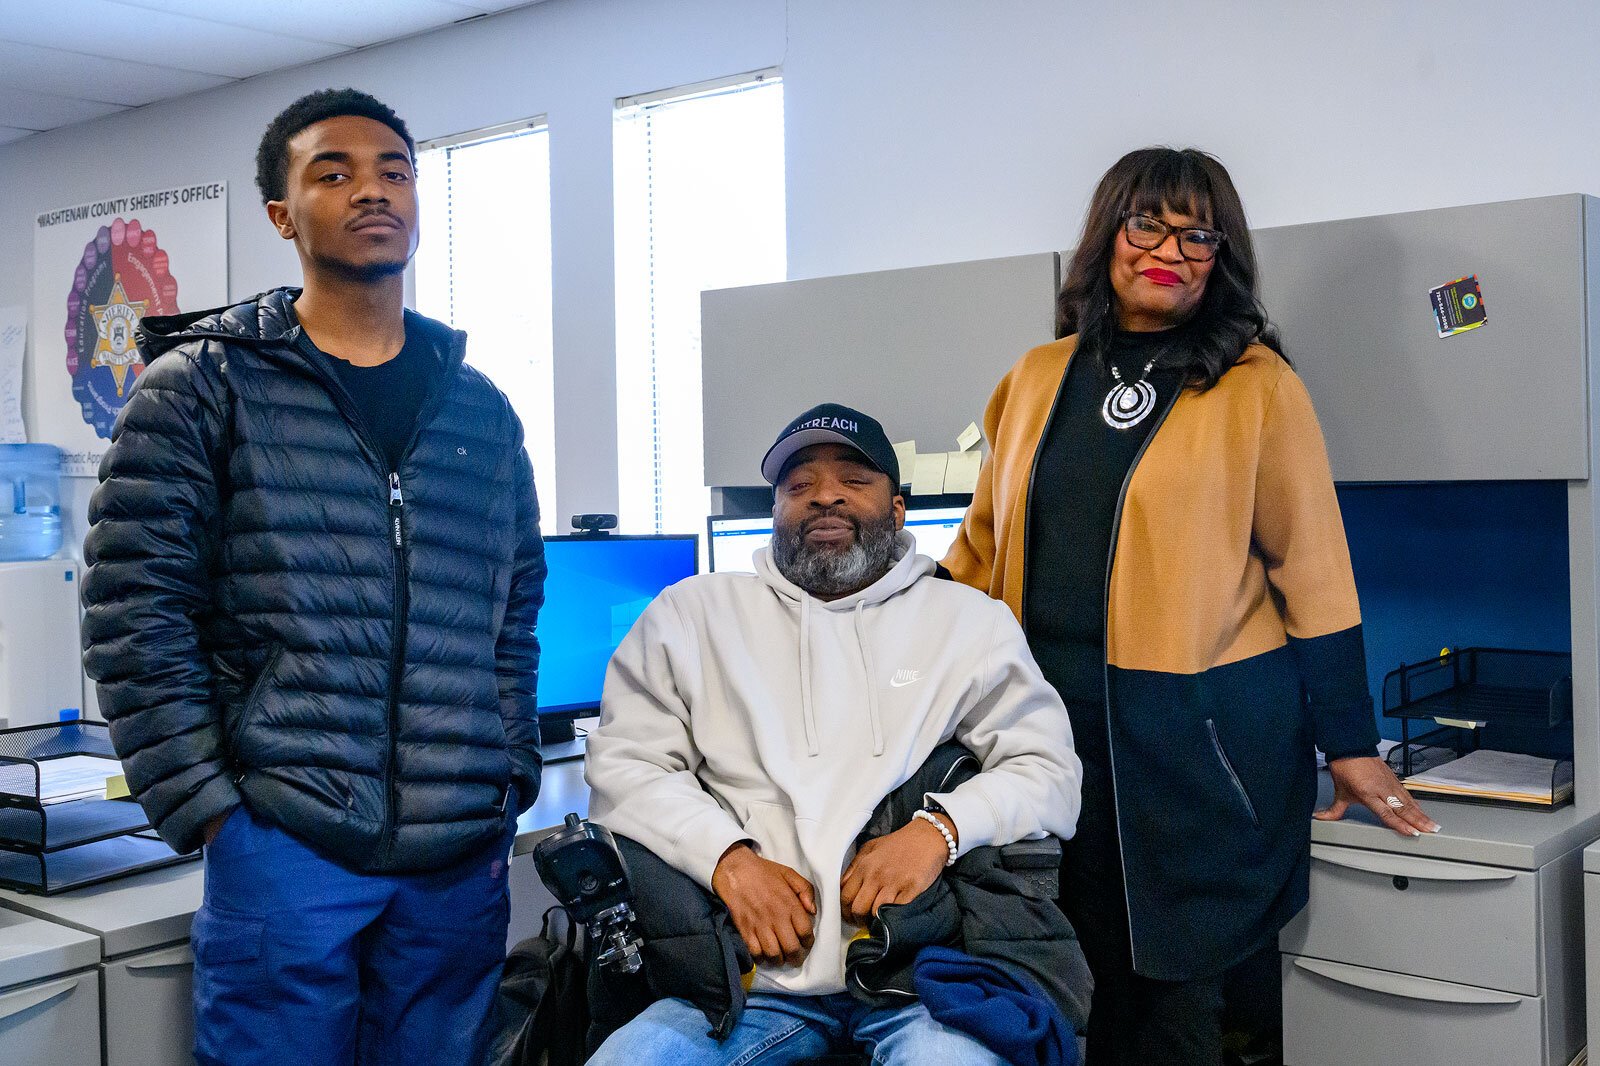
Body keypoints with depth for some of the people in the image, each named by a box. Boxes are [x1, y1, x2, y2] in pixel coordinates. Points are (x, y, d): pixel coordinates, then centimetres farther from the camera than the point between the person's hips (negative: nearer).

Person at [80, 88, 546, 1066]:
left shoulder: (481, 409, 12)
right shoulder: (204, 387, 0)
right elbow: (134, 612, -4)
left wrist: (512, 777, 9)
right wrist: (205, 805, -8)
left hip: (464, 857, 4)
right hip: (286, 843, -3)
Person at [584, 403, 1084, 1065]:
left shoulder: (972, 621, 15)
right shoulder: (693, 613, 15)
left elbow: (1049, 772, 8)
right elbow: (624, 765, 8)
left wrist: (941, 827, -12)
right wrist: (728, 859, -9)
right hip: (748, 961, 1)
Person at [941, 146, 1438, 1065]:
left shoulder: (1257, 386, -3)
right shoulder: (1037, 379, 9)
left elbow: (1313, 570, -2)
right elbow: (985, 546, 14)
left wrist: (1349, 744, 0)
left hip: (1200, 730, -3)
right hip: (1056, 715, 4)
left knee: (1177, 987, 6)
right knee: (1083, 976, 12)